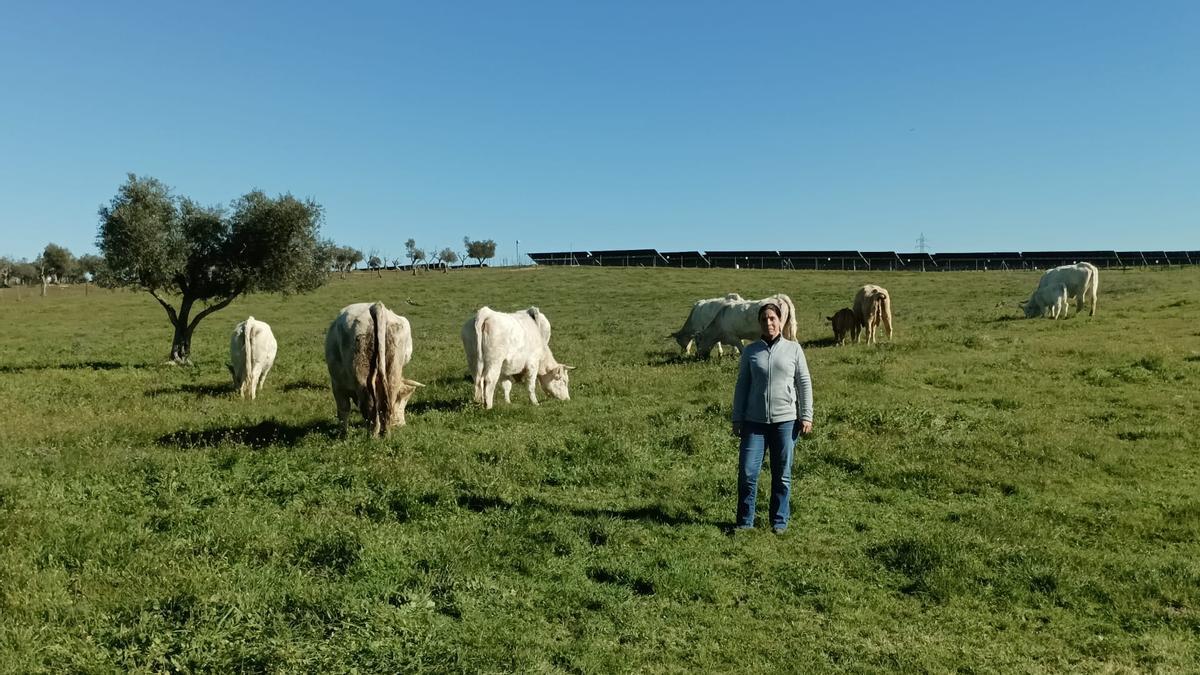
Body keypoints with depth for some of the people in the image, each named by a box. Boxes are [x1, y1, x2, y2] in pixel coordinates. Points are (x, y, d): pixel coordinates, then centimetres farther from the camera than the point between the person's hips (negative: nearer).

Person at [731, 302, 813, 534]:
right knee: (747, 472, -3)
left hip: (785, 420, -1)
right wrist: (737, 419, 6)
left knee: (782, 475, 7)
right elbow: (742, 385, 8)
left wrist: (806, 416, -1)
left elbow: (804, 383, 5)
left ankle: (780, 521, 20)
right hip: (754, 421, 1)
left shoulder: (793, 349, 3)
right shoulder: (751, 351, 6)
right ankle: (745, 521, 10)